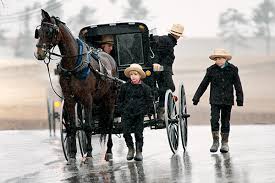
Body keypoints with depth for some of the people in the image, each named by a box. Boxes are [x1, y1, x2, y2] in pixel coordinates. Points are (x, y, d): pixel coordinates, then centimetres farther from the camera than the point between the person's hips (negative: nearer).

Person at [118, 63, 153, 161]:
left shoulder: (145, 88, -2)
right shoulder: (125, 87, 3)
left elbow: (149, 101, 3)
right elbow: (120, 100, 11)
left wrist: (143, 110, -5)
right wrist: (122, 110, 0)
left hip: (139, 115, -2)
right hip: (127, 114, 2)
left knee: (138, 133, 1)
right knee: (126, 132, -4)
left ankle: (139, 151, 12)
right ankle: (130, 148, 15)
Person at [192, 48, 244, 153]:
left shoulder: (232, 70, 1)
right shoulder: (211, 70, 1)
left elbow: (238, 86, 6)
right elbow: (203, 85, 8)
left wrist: (240, 99, 3)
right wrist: (196, 97, 9)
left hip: (227, 100, 0)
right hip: (215, 100, 0)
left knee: (225, 121, 6)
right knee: (214, 119, -10)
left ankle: (225, 143, 17)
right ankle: (215, 141, 2)